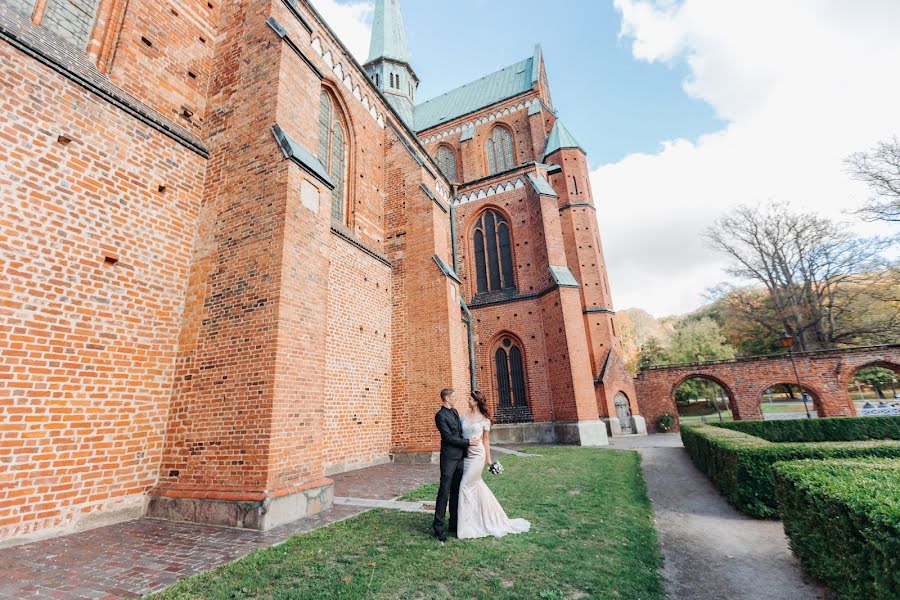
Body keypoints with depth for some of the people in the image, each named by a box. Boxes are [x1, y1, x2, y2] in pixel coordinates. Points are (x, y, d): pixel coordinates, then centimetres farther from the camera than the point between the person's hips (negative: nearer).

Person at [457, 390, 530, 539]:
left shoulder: (484, 419, -5)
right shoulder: (465, 417, 6)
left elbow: (486, 440, 2)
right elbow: (460, 434, 12)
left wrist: (489, 459, 6)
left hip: (477, 456, -5)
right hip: (465, 455, 5)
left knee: (465, 486, -6)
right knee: (477, 486, 11)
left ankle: (468, 525, 9)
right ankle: (492, 518, 29)